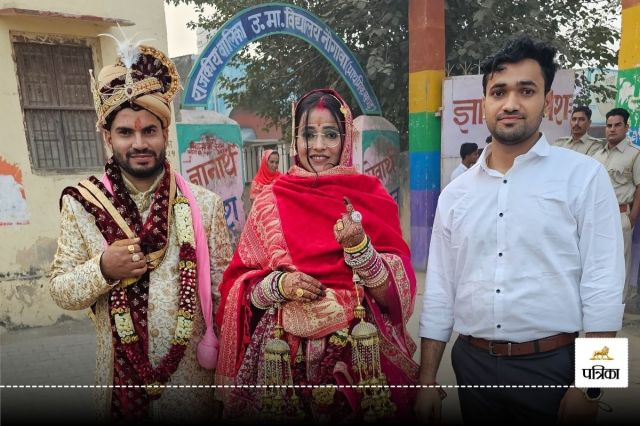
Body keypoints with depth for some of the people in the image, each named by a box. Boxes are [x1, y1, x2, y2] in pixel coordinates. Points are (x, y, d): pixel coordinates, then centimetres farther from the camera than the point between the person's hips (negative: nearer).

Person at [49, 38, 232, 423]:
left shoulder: (204, 203, -8)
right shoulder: (82, 205, -6)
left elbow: (224, 286, -3)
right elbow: (60, 291, 0)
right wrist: (102, 270, -20)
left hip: (193, 371, 0)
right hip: (120, 372, 1)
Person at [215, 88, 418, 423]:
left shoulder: (372, 197, -2)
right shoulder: (271, 201, -1)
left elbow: (394, 293, -6)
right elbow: (240, 284, 2)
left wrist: (359, 247, -21)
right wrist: (279, 283, -16)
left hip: (361, 351, 0)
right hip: (286, 355, 1)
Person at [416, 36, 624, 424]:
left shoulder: (585, 177, -6)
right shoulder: (455, 193, 2)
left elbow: (602, 288, -8)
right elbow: (439, 292, 4)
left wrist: (589, 386, -11)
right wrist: (427, 379, 5)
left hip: (551, 366, -2)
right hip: (472, 364, 3)